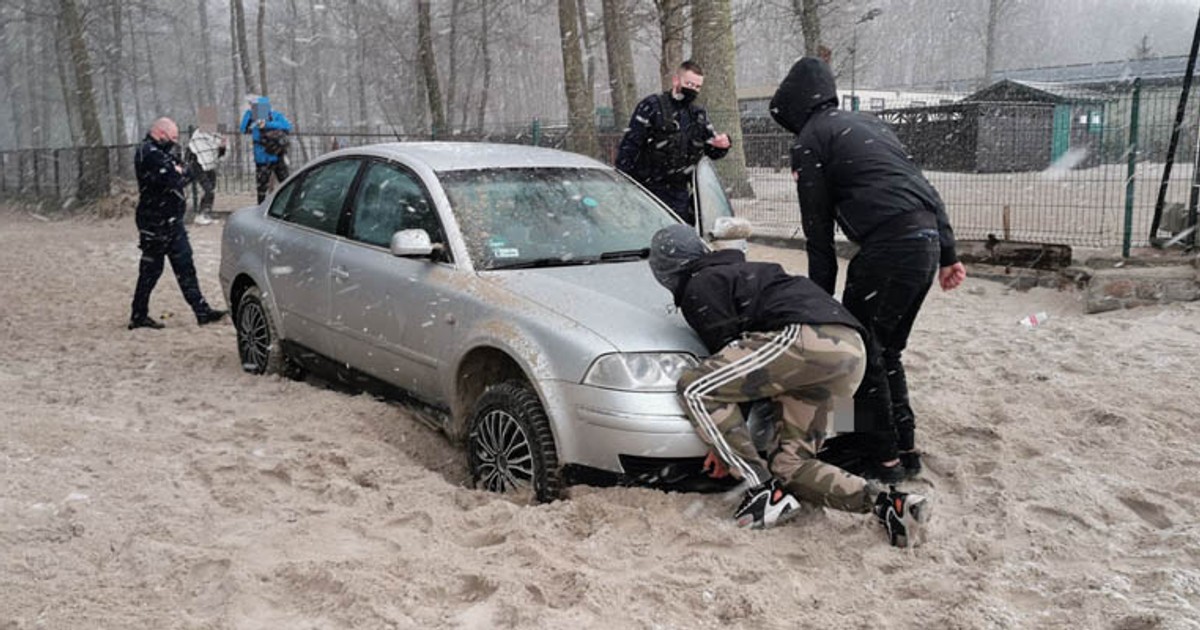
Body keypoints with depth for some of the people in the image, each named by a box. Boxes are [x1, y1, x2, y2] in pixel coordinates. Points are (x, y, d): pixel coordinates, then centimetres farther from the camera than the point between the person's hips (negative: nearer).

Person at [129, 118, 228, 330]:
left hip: (170, 220, 10)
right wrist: (179, 173, -5)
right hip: (156, 222, -10)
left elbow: (186, 172, 11)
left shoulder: (159, 152, 16)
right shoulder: (149, 153, -16)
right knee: (151, 268, -1)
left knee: (185, 266, 9)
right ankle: (139, 316, 10)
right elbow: (171, 180, -25)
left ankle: (202, 311, 11)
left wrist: (178, 171, -10)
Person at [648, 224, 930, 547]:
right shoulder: (737, 270, 35)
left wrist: (724, 442, 11)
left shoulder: (699, 289, 6)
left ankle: (767, 493, -8)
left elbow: (726, 348, 0)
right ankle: (886, 502, -5)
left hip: (808, 337, -10)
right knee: (789, 464, 15)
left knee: (694, 389, -6)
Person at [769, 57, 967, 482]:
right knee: (886, 350, 20)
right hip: (927, 240, 8)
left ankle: (883, 458, 7)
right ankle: (905, 449, 24)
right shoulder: (866, 123, 26)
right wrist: (948, 253, 22)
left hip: (889, 247, -8)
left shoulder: (811, 140, 2)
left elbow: (818, 232, 1)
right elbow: (924, 188, 22)